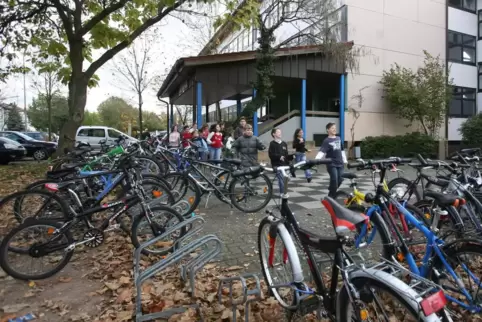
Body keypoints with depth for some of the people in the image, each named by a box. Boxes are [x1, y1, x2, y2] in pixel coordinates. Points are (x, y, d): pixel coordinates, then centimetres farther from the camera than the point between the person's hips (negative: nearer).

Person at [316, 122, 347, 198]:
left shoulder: (339, 139, 12)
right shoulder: (326, 141, -8)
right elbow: (322, 151, -20)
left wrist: (345, 160, 21)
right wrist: (316, 159, -37)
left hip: (340, 163, 6)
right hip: (331, 164, -6)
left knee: (340, 180, 5)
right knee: (334, 180, -9)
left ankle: (331, 190, 29)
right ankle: (331, 196, 6)